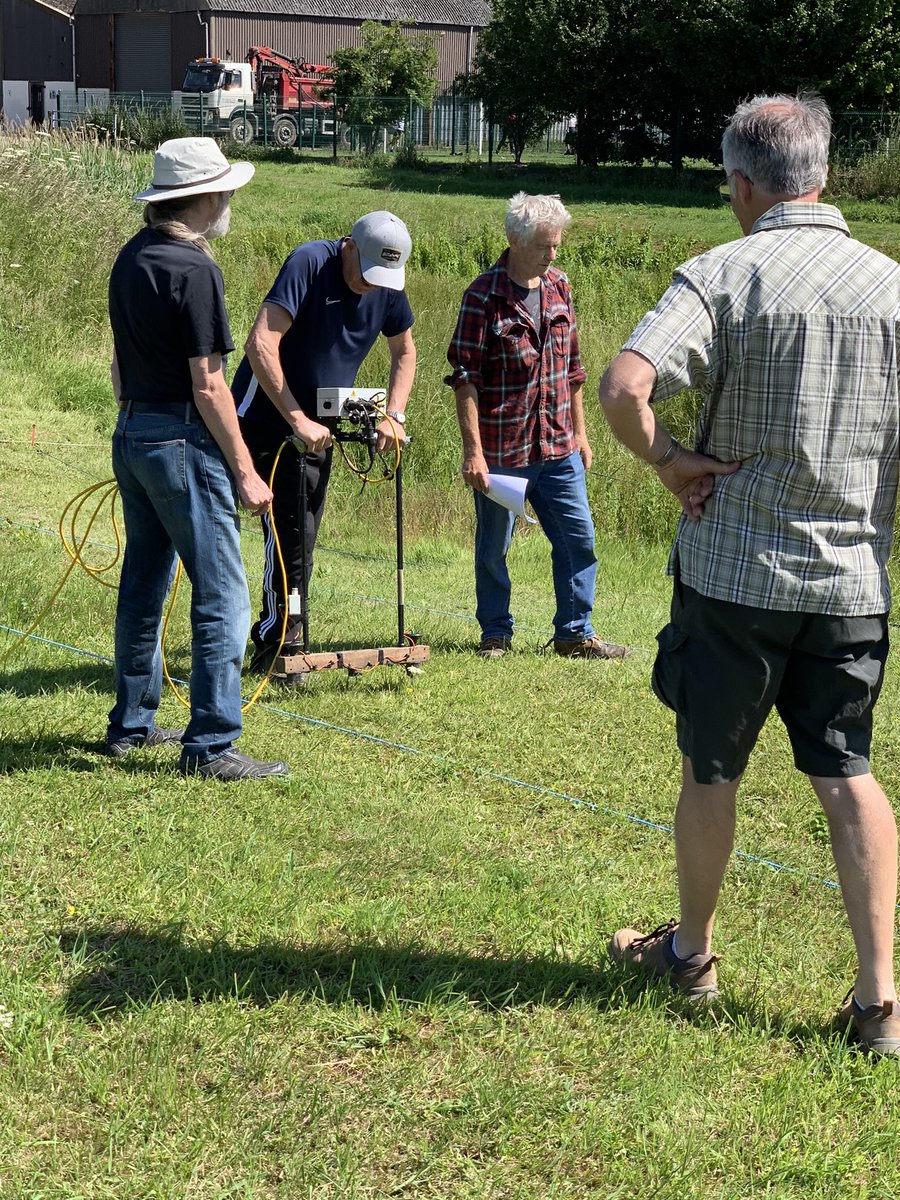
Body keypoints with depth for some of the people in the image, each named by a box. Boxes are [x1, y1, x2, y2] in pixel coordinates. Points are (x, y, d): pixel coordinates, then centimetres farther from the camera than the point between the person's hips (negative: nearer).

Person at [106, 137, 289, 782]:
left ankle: (131, 724, 26)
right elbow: (208, 386, -17)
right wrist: (245, 471, -13)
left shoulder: (131, 258, 11)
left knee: (143, 586, 17)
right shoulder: (193, 269, -16)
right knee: (221, 595, -5)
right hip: (182, 440, -9)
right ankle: (210, 746, -5)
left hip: (132, 434, 9)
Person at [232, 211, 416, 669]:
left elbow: (404, 351, 14)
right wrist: (298, 420, -30)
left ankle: (281, 641, 18)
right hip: (267, 417, -6)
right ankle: (278, 640, -5)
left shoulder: (388, 287, -4)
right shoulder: (310, 263, -23)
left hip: (316, 426, 6)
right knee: (290, 526, -13)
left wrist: (394, 415, -1)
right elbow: (260, 345, -29)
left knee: (302, 536, 9)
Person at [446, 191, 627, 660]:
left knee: (579, 539, 6)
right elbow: (465, 377, -13)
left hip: (558, 448, 5)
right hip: (502, 450, -5)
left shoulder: (558, 287, 7)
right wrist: (472, 451, -17)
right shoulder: (484, 296, -12)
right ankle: (495, 634, 23)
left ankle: (574, 633, 18)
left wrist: (579, 432, 15)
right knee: (493, 547, 8)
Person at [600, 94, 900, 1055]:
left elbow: (624, 385, -25)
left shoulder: (723, 274, -10)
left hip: (735, 571, -3)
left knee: (710, 770, 14)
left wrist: (666, 460, -9)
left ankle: (690, 952, 32)